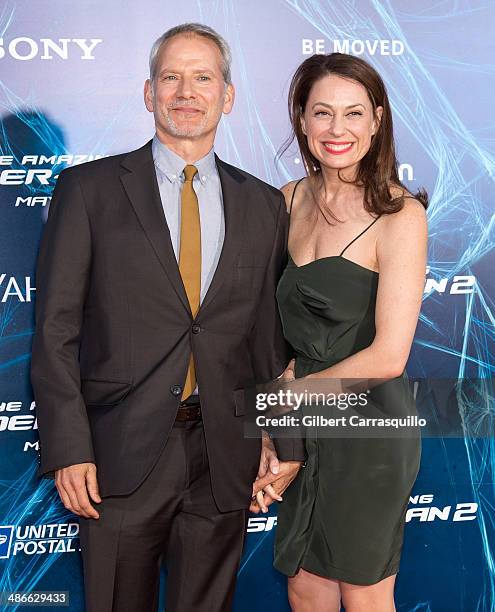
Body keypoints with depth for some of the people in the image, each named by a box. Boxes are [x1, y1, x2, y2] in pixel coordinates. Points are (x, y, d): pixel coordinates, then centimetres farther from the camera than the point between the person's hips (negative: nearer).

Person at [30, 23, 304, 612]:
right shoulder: (88, 189, -1)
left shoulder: (263, 204, 8)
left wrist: (285, 441, 5)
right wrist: (67, 449, -10)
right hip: (121, 453, -2)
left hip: (225, 455, 3)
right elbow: (56, 328, -4)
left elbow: (272, 332, 9)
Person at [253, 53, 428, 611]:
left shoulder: (400, 215, -16)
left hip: (368, 433, -5)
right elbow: (281, 324, 8)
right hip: (304, 430, 6)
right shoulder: (292, 200, 3)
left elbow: (388, 356, -20)